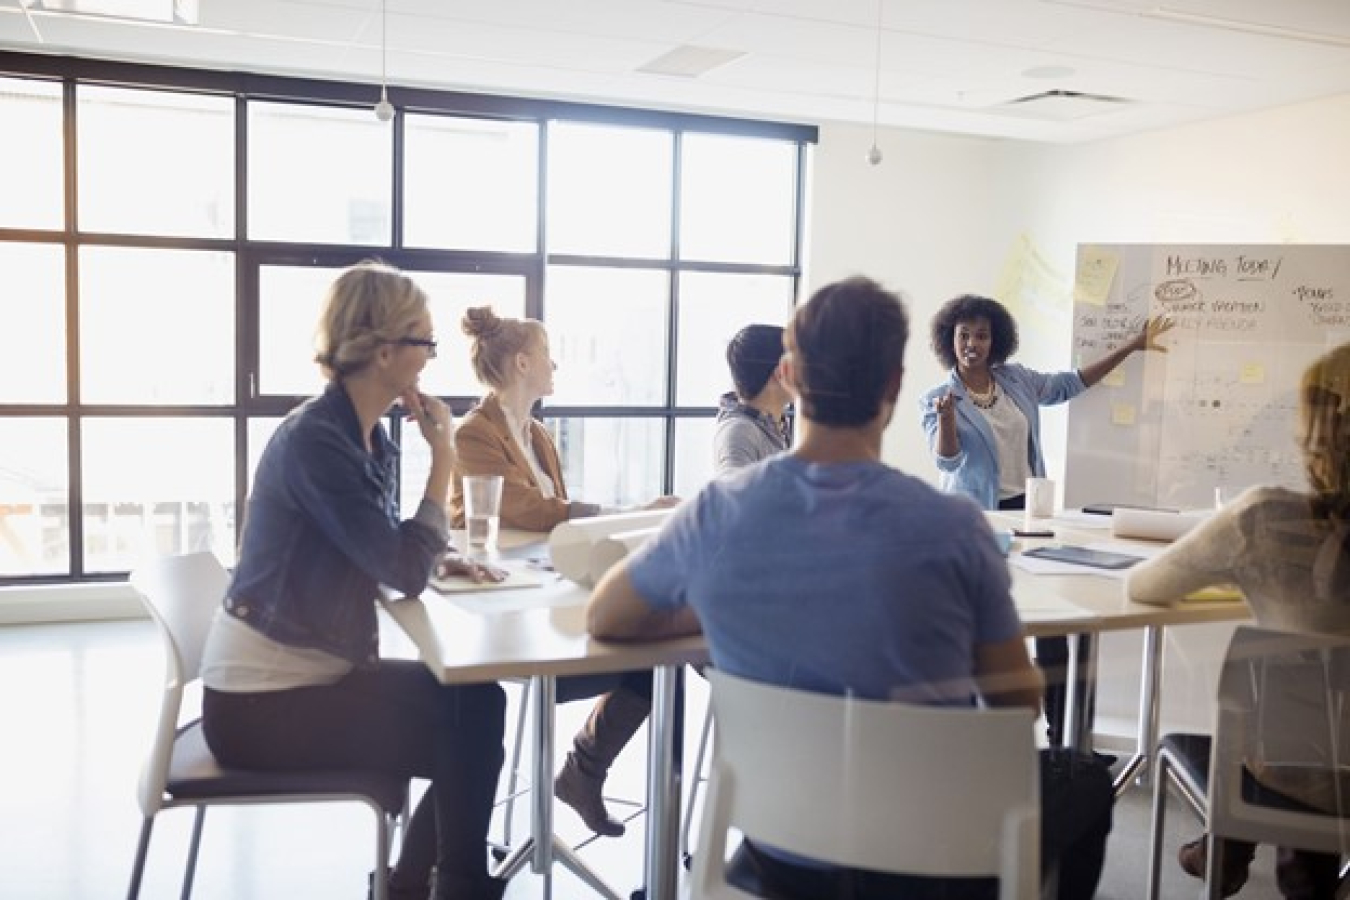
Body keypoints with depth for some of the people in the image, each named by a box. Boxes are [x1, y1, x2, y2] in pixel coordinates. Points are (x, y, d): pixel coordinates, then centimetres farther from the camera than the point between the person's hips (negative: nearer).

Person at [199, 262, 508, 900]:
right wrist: (443, 459, -17)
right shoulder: (314, 441, -23)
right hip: (261, 702, -8)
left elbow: (386, 553, 11)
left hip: (313, 674, 8)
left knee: (477, 702, 4)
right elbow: (403, 572, -25)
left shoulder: (372, 437, 4)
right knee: (469, 733, -8)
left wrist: (441, 560, -8)